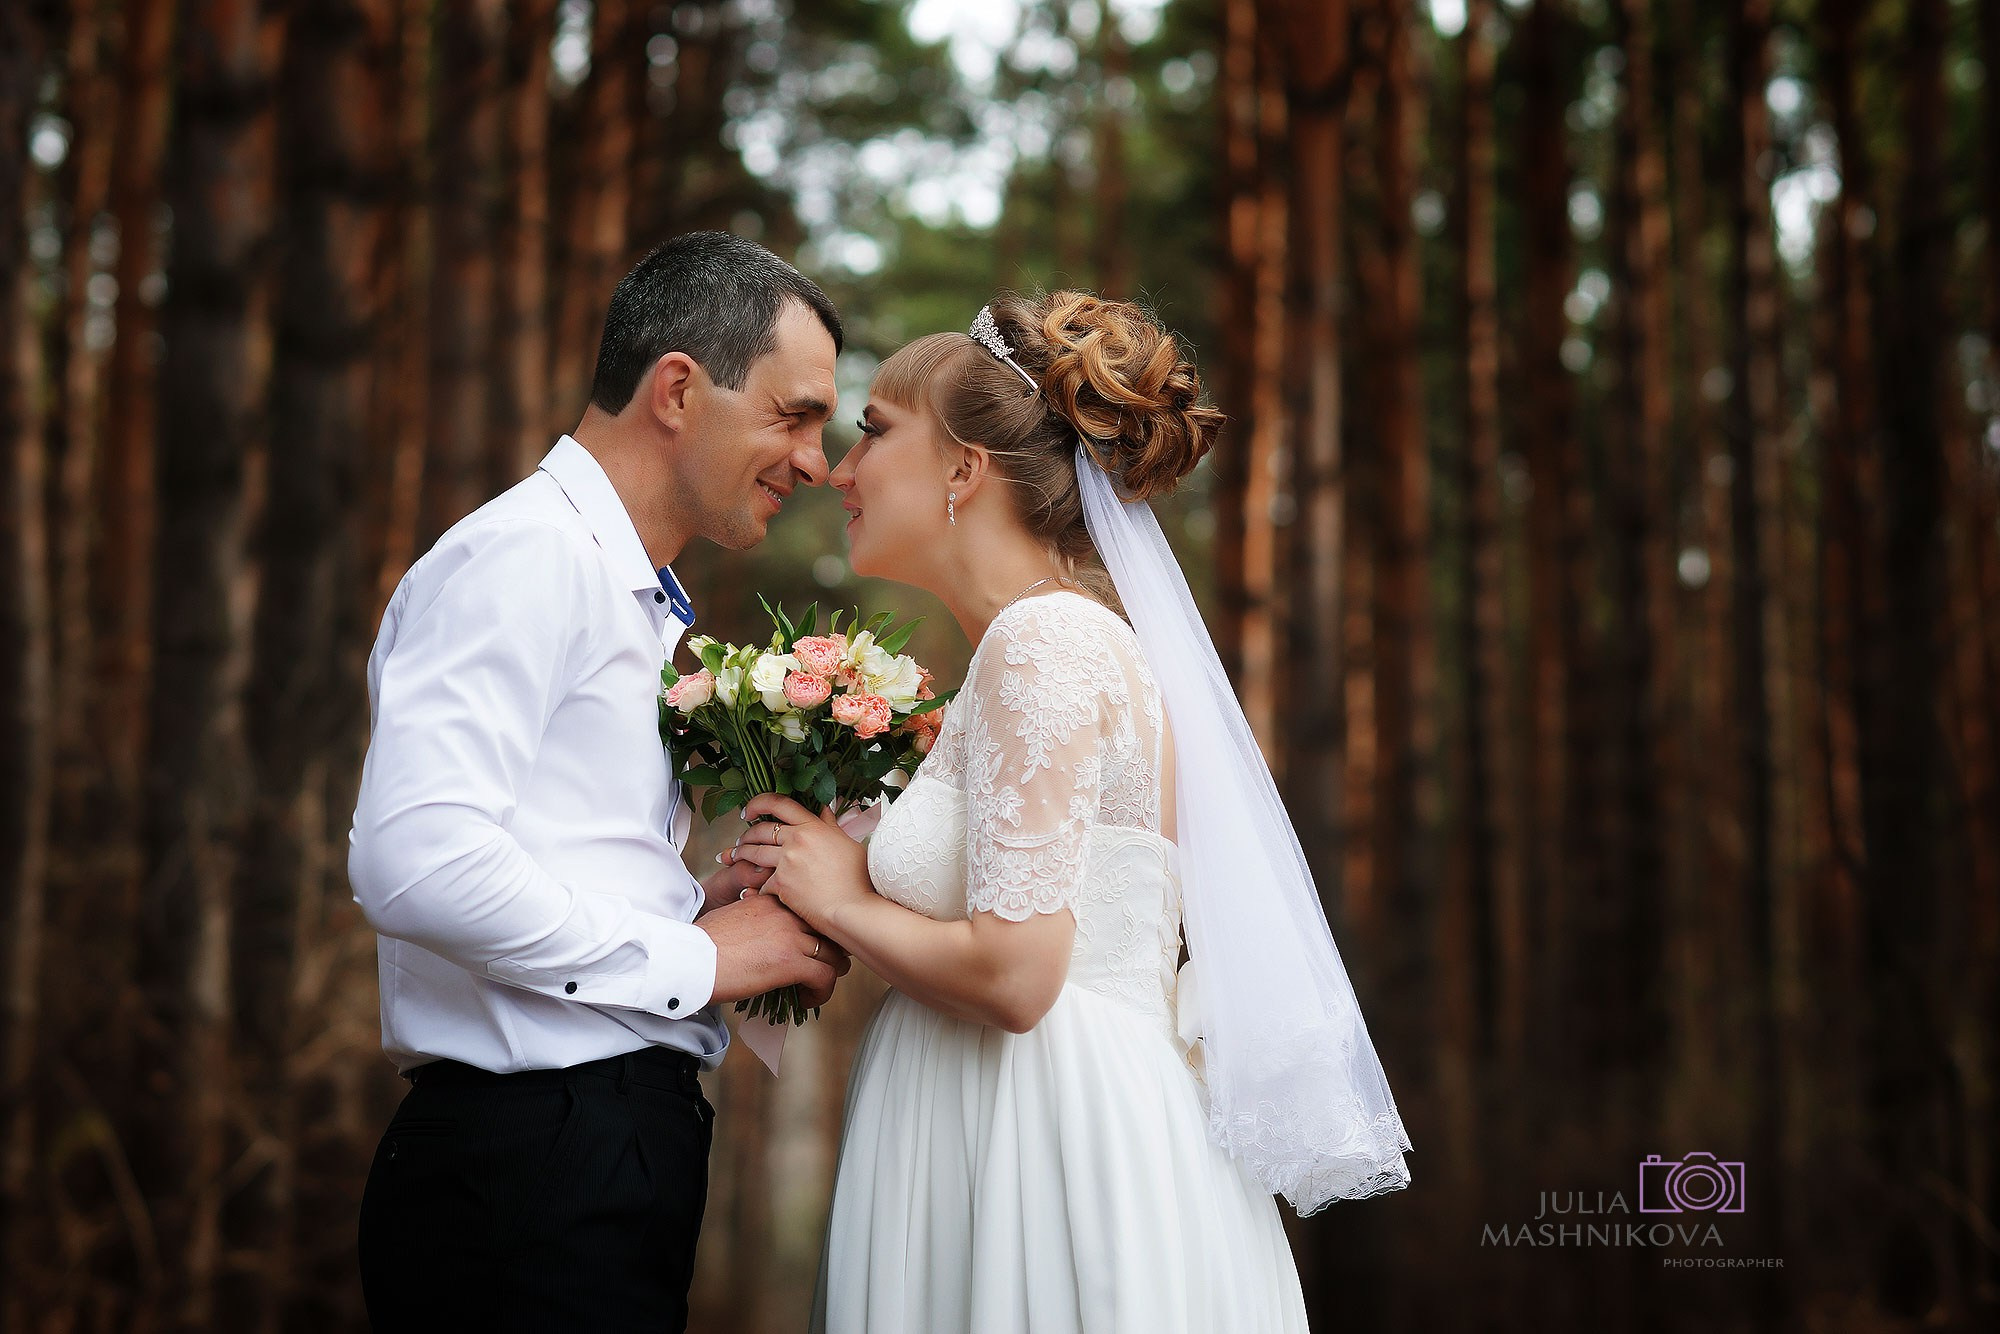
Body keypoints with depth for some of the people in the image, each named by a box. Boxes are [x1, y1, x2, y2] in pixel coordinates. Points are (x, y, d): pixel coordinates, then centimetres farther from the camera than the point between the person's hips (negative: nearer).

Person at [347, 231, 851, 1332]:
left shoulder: (639, 600, 18)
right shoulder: (529, 557, -12)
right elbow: (411, 861, -24)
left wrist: (702, 906, 3)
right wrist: (689, 958, -15)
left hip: (616, 1153, 9)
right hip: (537, 1172, -9)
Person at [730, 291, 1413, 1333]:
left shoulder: (1042, 643, -14)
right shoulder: (1063, 638, 14)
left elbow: (1012, 976, -22)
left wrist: (843, 901, -6)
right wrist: (842, 878, 12)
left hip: (1049, 1167, -9)